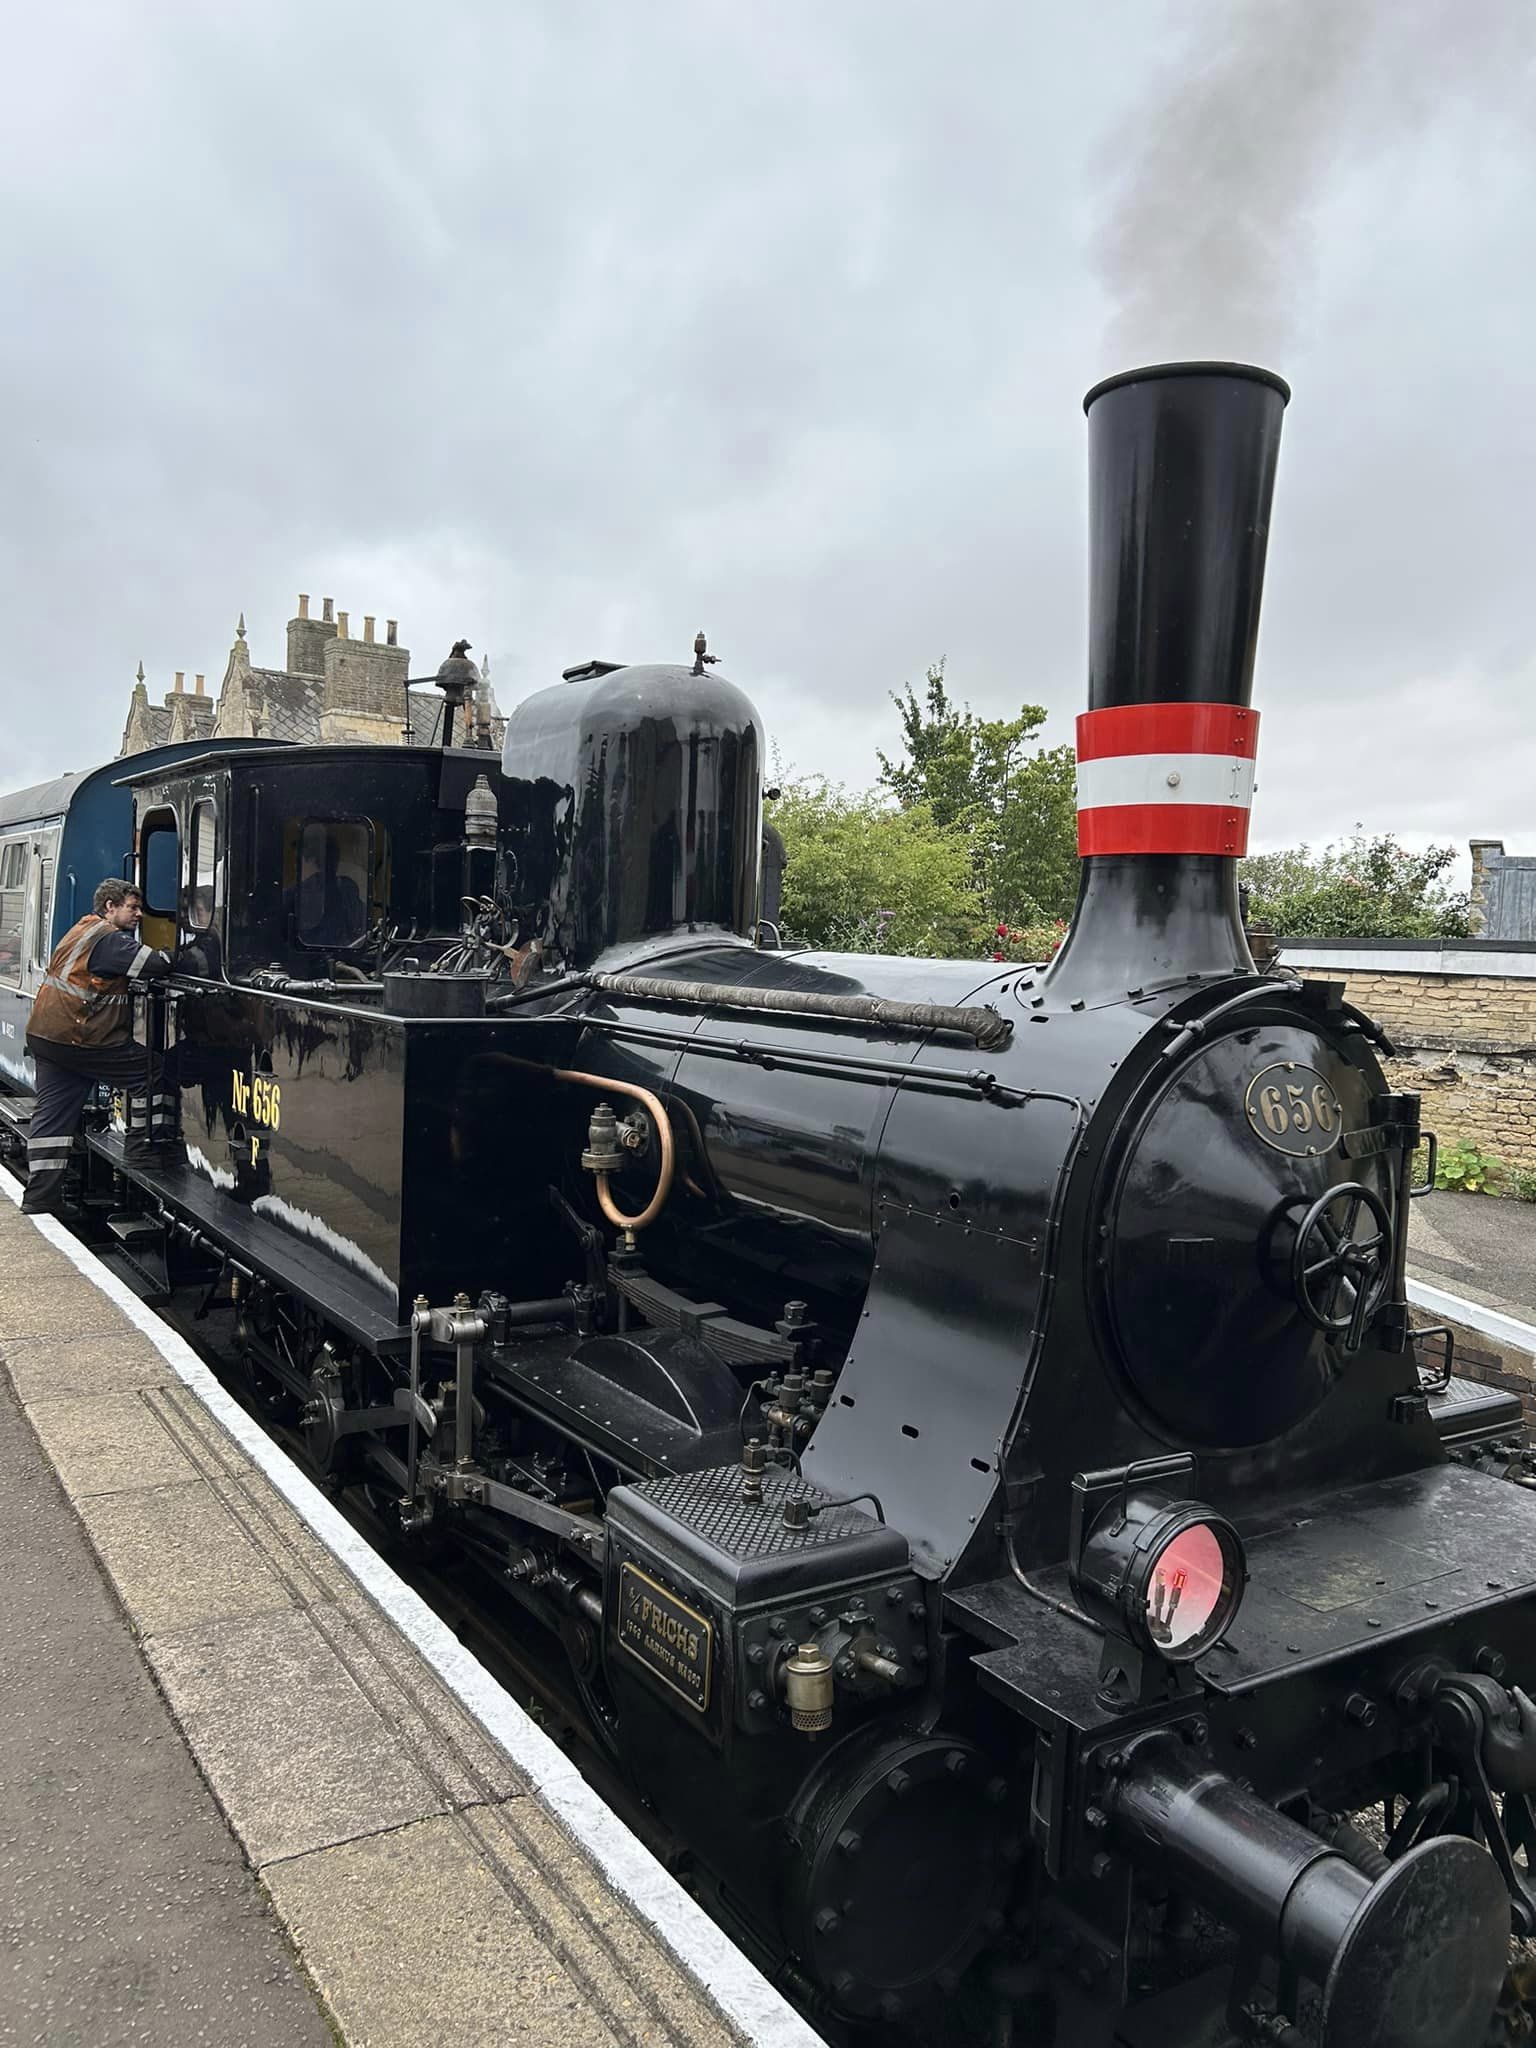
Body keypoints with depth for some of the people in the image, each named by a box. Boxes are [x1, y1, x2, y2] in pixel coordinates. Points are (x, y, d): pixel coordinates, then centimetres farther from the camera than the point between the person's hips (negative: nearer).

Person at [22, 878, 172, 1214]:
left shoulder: (81, 931, 21)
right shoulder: (110, 939, -12)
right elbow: (155, 965, -20)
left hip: (44, 1035, 10)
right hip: (81, 1039, -10)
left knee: (52, 1112, 7)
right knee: (151, 1073, 2)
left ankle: (38, 1199, 8)